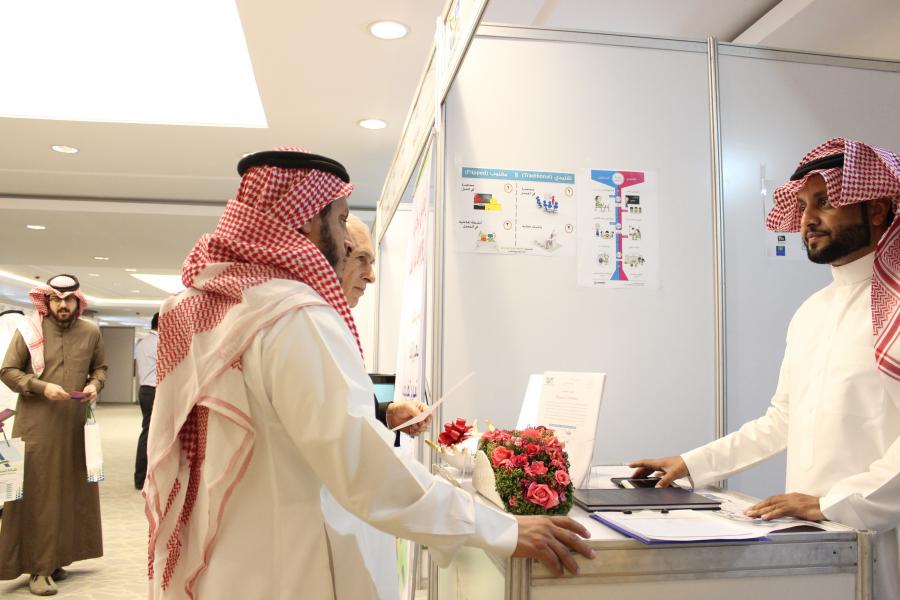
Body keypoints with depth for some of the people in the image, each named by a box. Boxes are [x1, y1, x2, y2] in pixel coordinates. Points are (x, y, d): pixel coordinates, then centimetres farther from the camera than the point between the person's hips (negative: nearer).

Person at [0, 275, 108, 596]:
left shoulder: (91, 332, 5)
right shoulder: (29, 330, -4)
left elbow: (100, 367, 16)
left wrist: (94, 385, -5)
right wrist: (41, 388, -15)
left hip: (76, 425, 4)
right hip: (37, 425, -3)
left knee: (72, 492, 9)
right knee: (37, 494, 0)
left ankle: (55, 558, 23)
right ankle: (39, 568, 7)